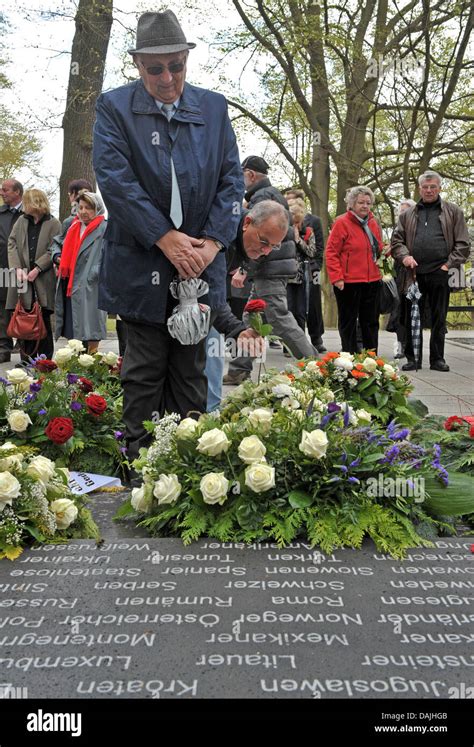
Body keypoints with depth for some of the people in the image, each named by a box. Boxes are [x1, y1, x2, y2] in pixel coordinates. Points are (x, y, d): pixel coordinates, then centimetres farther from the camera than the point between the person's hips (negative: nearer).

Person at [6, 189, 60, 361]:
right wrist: (17, 268, -8)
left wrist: (37, 269, -13)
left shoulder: (53, 224, 2)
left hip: (43, 281, -4)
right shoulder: (21, 221, 15)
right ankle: (26, 359, 11)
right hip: (23, 278, 4)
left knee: (43, 320, 1)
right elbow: (12, 244, 7)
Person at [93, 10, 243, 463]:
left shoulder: (214, 108, 9)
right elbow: (115, 180, -10)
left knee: (191, 371, 8)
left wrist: (212, 242, -8)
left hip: (200, 261, 3)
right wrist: (166, 239, -15)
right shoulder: (114, 107, 1)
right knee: (144, 372, 3)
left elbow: (232, 179, 6)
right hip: (141, 265, -2)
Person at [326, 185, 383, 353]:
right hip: (348, 282, -6)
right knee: (348, 322, 3)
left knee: (371, 321, 11)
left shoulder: (373, 223, 13)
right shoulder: (341, 223, -7)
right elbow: (331, 253, -9)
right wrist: (336, 277, -16)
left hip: (372, 280, 6)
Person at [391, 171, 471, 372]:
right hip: (414, 274, 2)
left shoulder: (453, 212, 9)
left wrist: (449, 264, -7)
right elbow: (396, 240, 12)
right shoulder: (408, 214, 15)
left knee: (439, 319, 4)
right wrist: (404, 256, -7)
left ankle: (437, 358, 12)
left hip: (440, 273, -1)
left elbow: (463, 244, 5)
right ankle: (412, 359, 11)